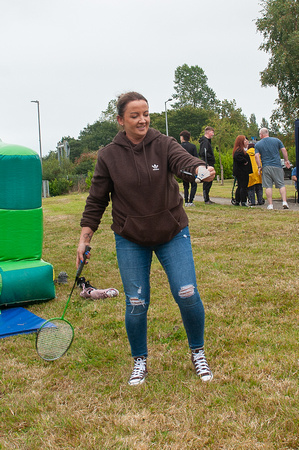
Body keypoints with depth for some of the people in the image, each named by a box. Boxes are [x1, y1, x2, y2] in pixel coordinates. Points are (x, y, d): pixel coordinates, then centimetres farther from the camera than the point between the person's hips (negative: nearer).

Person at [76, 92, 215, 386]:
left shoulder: (164, 144, -4)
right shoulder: (109, 156, -3)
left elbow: (183, 161, -25)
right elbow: (96, 200, 4)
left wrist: (200, 169, -48)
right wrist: (84, 238, 0)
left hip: (172, 234, 0)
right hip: (130, 240, 0)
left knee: (187, 295, -8)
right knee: (136, 305, 0)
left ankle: (198, 353, 18)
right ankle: (139, 361, 25)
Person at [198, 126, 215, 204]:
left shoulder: (207, 141, 19)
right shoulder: (205, 141, -13)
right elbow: (204, 153, -23)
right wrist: (206, 164, -24)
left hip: (210, 165, 10)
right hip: (208, 165, -10)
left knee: (209, 182, 14)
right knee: (207, 182, -6)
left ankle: (207, 199, 20)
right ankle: (206, 200, -2)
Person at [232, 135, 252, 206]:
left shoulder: (241, 149, 18)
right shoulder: (239, 150, -16)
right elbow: (237, 157, -32)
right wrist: (244, 161, -22)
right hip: (242, 172, -11)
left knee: (240, 186, 14)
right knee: (243, 187, -7)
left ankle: (237, 202, 18)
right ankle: (243, 202, -5)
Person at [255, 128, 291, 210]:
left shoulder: (258, 144, 4)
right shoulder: (276, 140, 7)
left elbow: (257, 156, -4)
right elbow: (284, 151, 4)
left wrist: (259, 167, 0)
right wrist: (286, 161, 13)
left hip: (266, 167, 0)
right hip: (277, 166, 0)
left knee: (268, 186, 1)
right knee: (281, 185, 4)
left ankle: (270, 204, -2)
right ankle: (284, 202, -8)